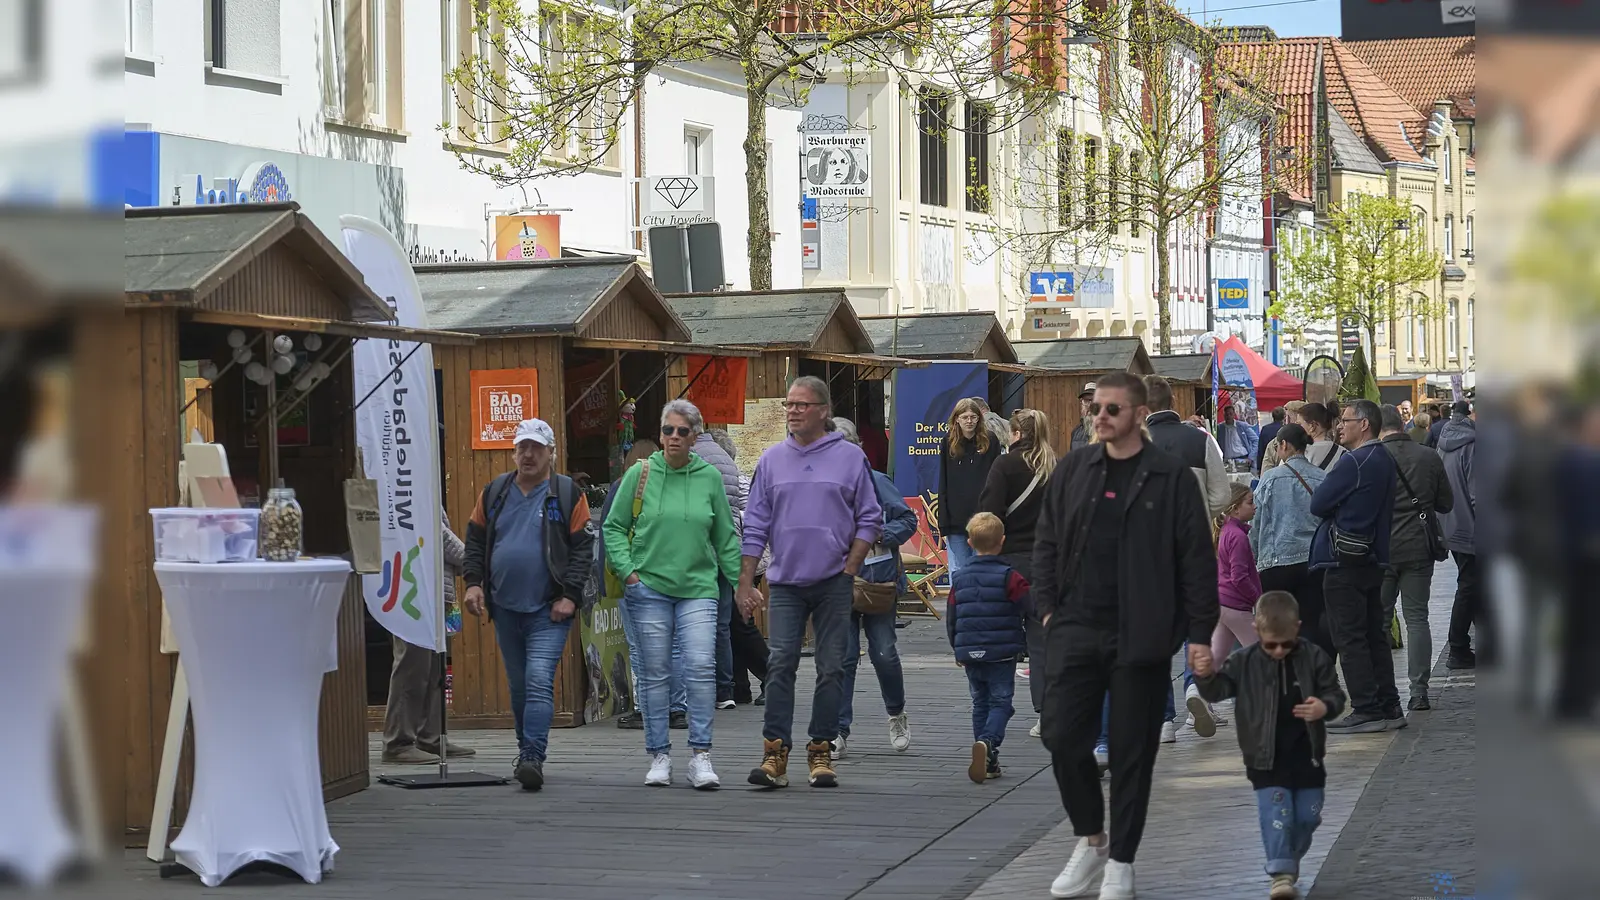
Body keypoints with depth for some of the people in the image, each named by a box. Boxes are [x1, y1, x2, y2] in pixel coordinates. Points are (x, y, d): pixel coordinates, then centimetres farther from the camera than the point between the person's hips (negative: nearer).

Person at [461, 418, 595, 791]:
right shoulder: (495, 492, 10)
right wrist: (473, 581, 2)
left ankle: (533, 758, -19)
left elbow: (583, 548, -3)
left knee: (539, 681, -15)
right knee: (519, 685, 13)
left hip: (548, 610, -4)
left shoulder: (568, 494, -2)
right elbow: (475, 540, 15)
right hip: (505, 608, 5)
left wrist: (570, 596, -10)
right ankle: (526, 753, 24)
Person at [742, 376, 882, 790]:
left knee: (831, 669, 2)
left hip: (833, 582, -1)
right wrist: (745, 582, 4)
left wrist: (849, 570, -3)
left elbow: (870, 519, 5)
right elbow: (755, 525, 10)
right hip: (785, 582, 1)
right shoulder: (772, 460, 8)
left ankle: (821, 752, 9)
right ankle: (775, 753, -9)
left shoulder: (850, 457, 2)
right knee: (779, 664, -8)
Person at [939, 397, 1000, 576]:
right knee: (957, 572, 4)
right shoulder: (949, 444, 5)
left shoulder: (990, 442, 1)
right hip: (956, 519, 1)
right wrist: (944, 521, -1)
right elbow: (943, 485, 6)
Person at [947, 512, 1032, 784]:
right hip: (1002, 653, -4)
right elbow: (1027, 613, -9)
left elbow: (951, 620, 10)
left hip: (969, 652, 4)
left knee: (980, 703, 14)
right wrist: (1025, 646, 7)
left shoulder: (960, 579, 5)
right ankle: (988, 742, -27)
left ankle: (988, 762, 12)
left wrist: (958, 650, 23)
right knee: (1001, 702, 0)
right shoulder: (1010, 577, -9)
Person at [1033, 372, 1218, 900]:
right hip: (1076, 630, 3)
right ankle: (1090, 840, 19)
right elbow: (1047, 542, 15)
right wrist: (1047, 607, 6)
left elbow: (1197, 559, -3)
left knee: (1132, 752, 4)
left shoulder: (1171, 477, -3)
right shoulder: (1073, 470, 8)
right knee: (1062, 737, -2)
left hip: (1141, 636, -3)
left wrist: (1200, 633, -6)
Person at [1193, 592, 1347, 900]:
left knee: (1308, 815, 9)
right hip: (1267, 759, -2)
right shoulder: (1245, 661, -4)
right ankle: (1281, 873, -11)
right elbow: (1220, 689, -2)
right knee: (1275, 814, -11)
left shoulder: (1314, 658, -3)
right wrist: (1208, 676, -24)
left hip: (1306, 755, 2)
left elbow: (1334, 694, 1)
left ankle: (1289, 860, 31)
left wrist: (1325, 707, -22)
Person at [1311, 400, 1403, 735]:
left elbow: (1318, 503, -15)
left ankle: (1366, 710, -6)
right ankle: (1388, 707, 17)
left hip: (1346, 560, -9)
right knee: (1374, 634, 14)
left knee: (1349, 637, -5)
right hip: (1375, 558, 9)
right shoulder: (1385, 460, 12)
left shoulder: (1353, 462, -17)